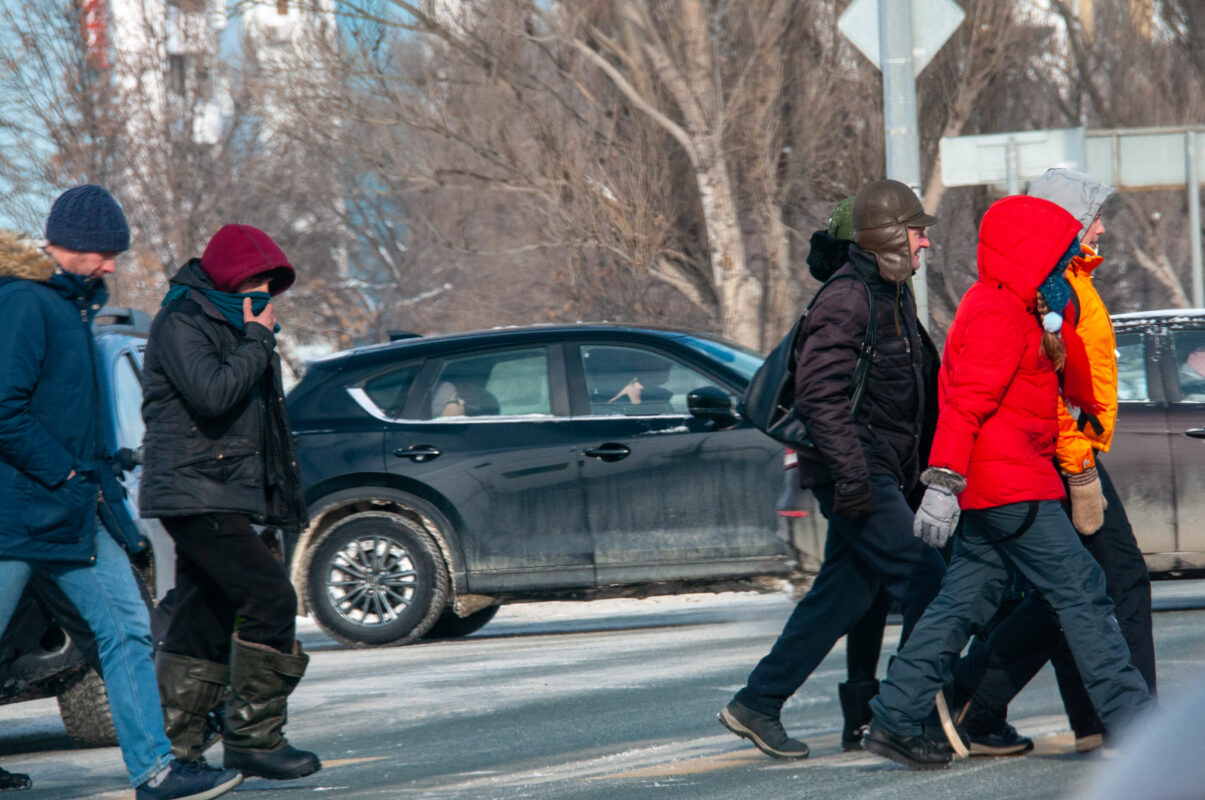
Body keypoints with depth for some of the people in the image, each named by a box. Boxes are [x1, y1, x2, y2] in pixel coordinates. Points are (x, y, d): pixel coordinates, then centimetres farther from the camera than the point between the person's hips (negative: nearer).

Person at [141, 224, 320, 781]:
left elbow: (250, 416, 28)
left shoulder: (230, 326, 21)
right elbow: (212, 393, -25)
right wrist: (258, 342, -13)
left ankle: (174, 749, 11)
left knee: (203, 621, 8)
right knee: (270, 599, -14)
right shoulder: (181, 323, -10)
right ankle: (253, 738, -11)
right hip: (194, 496, -10)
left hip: (220, 499, 10)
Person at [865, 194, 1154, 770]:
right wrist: (944, 481, -27)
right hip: (1010, 484, -10)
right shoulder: (998, 315, -14)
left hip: (991, 485, 10)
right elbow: (966, 403, -22)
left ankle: (895, 719, 6)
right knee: (1079, 589, -8)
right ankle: (1131, 720, -7)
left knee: (966, 599, 8)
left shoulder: (1009, 311, 20)